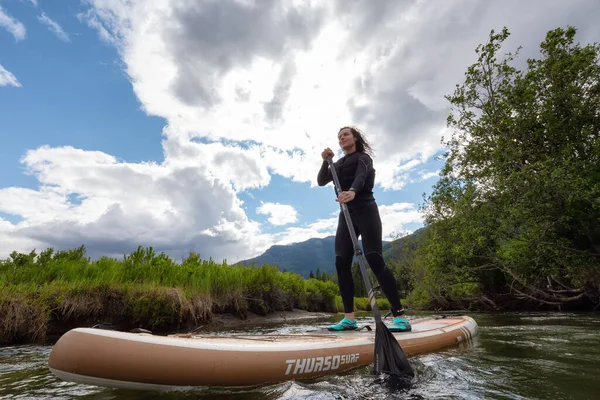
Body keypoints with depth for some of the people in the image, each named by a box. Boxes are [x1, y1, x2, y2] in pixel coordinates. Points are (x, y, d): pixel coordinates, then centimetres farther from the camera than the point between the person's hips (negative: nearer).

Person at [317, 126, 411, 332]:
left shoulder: (363, 157, 4)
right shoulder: (337, 165, 23)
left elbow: (361, 176, -18)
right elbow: (321, 181, 10)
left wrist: (352, 191, -40)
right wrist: (325, 161, -6)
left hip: (365, 210, -6)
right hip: (346, 215, 6)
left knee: (374, 259, -17)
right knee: (341, 263, -5)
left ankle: (400, 317, -12)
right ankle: (349, 318, -1)